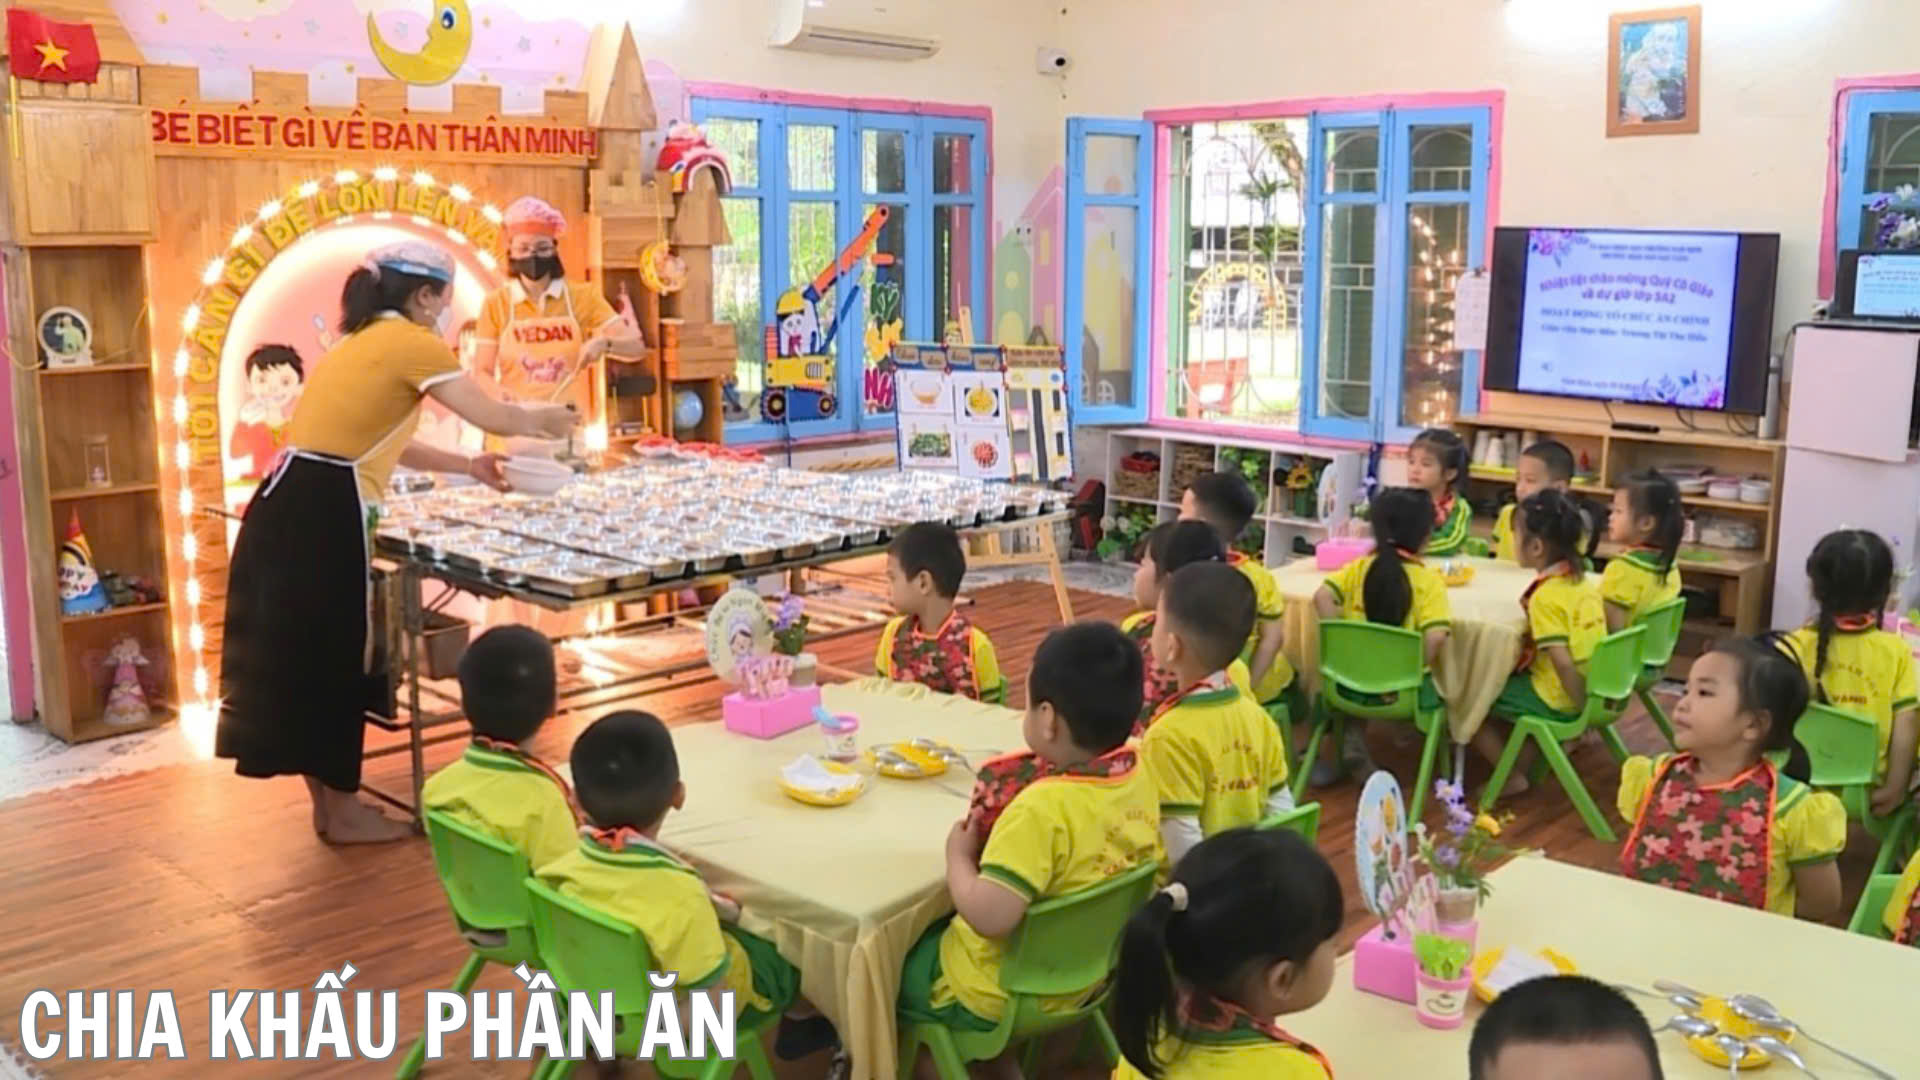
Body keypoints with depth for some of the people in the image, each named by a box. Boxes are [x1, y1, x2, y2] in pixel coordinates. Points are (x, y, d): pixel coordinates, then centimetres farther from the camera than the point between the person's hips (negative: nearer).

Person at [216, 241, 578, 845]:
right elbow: (491, 417, -3)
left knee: (304, 654, 16)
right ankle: (342, 812, 16)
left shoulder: (363, 342, 21)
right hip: (322, 514, -9)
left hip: (291, 506, 9)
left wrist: (468, 467, 31)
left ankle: (327, 802, 29)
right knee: (334, 658, 3)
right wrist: (543, 422, 17)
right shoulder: (411, 343, -5)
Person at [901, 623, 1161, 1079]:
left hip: (995, 1001, -7)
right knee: (934, 927, 29)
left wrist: (959, 855, -17)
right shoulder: (1138, 774, -11)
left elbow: (988, 917, -34)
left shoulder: (1043, 809, -33)